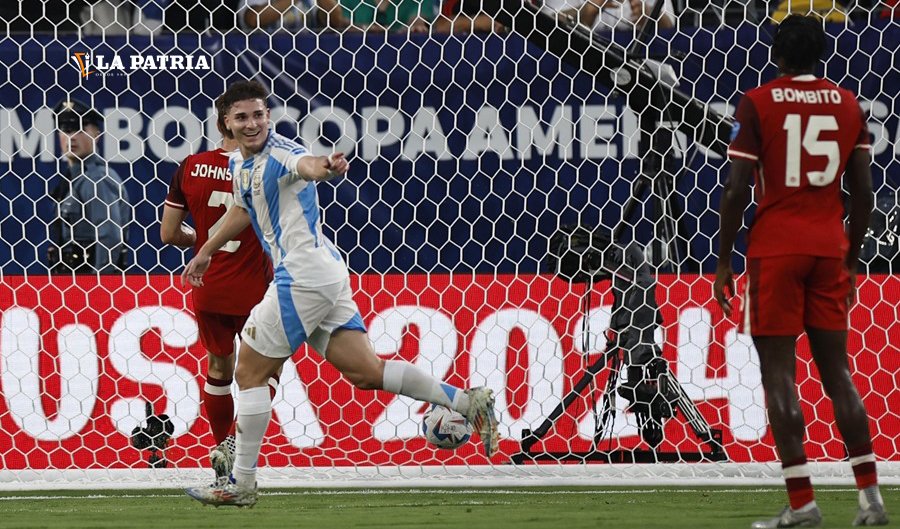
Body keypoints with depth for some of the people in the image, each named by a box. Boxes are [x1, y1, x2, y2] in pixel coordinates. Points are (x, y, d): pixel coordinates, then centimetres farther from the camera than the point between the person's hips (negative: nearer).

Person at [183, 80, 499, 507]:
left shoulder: (280, 152, -15)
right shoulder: (239, 163, 13)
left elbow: (304, 164, -40)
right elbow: (242, 210, 34)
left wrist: (324, 167, -63)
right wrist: (206, 252, 41)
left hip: (303, 276, -9)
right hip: (325, 277, 9)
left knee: (250, 373, 0)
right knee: (365, 372, 5)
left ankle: (242, 485, 7)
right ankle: (467, 402, 3)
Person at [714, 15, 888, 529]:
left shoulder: (757, 104, -5)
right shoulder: (849, 105, 7)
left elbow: (737, 190, -9)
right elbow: (863, 191, 9)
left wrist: (724, 261, -1)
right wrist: (852, 259, 19)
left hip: (775, 250, -4)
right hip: (830, 249, 4)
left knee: (778, 371, -2)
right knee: (837, 370, 10)